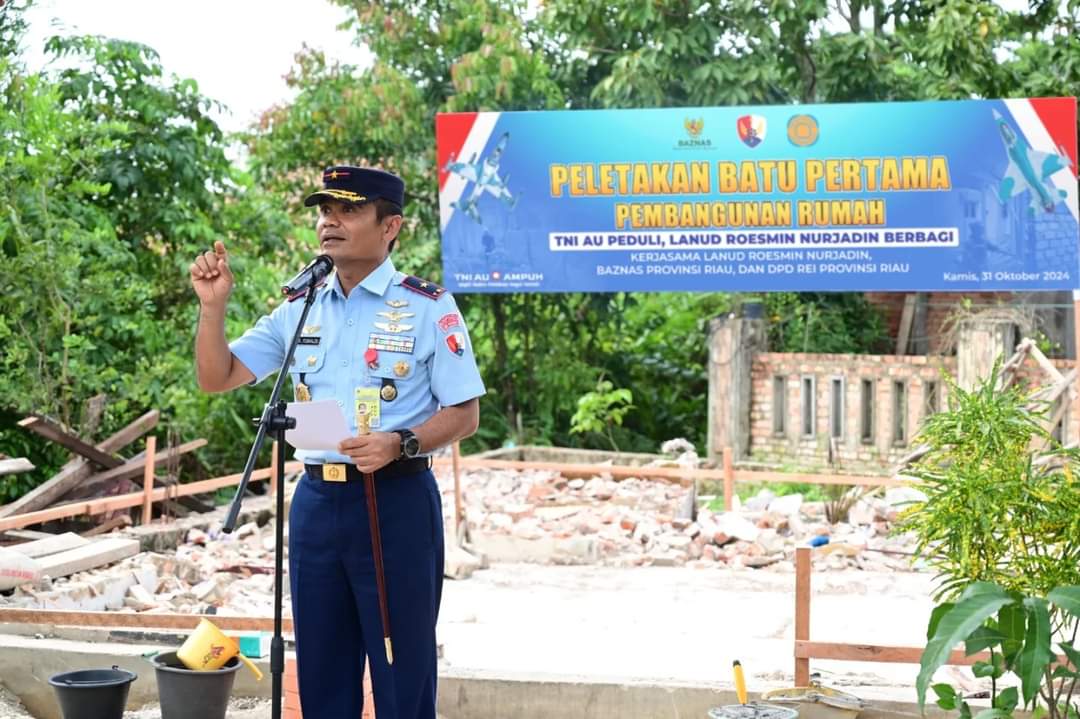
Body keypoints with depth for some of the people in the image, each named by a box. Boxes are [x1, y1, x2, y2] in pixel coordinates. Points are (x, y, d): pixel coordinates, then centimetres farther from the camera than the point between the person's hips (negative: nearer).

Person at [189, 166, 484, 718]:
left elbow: (464, 414, -6)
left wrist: (400, 444, -22)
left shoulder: (427, 307, -4)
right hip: (316, 502, 5)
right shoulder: (298, 311, 11)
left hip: (396, 503, -5)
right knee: (322, 671, 13)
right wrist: (212, 305, -4)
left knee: (401, 671, 1)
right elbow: (216, 378, 10)